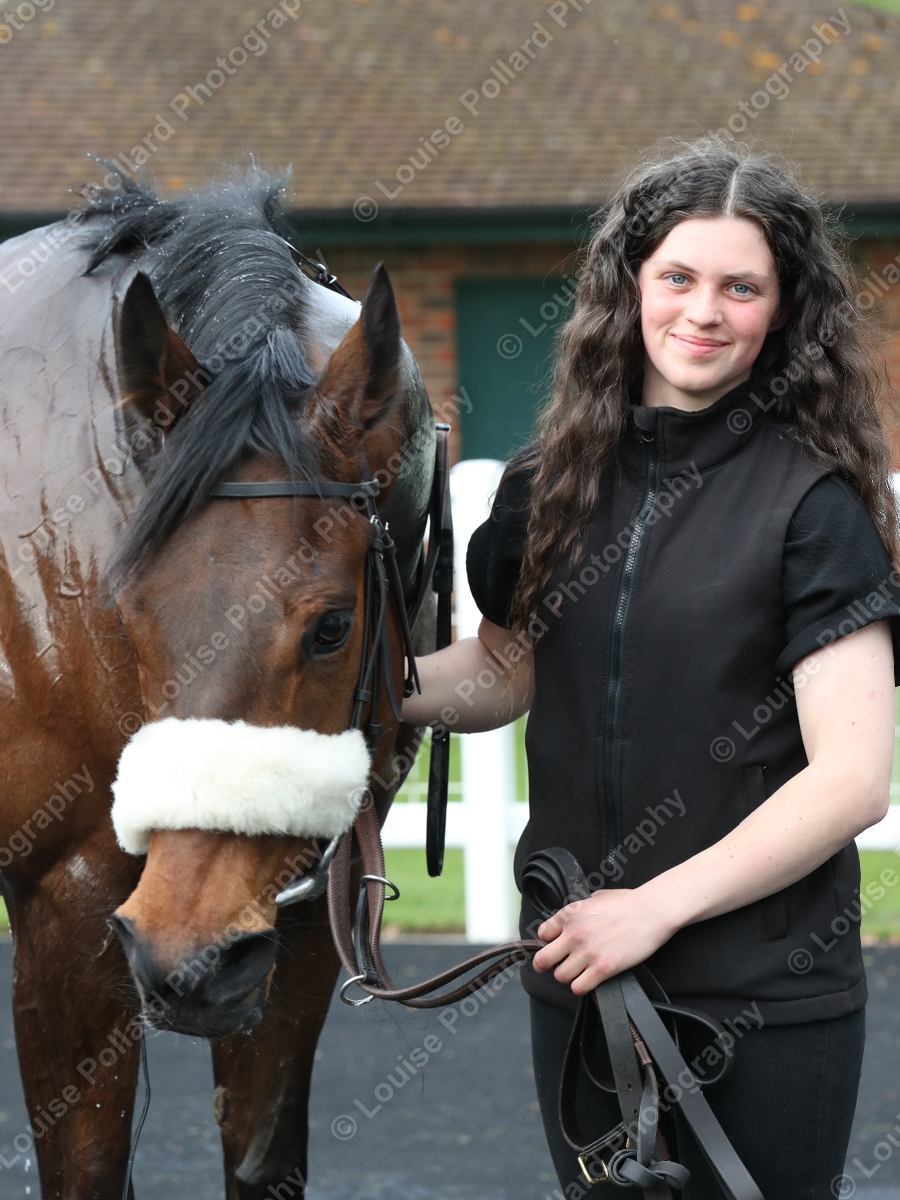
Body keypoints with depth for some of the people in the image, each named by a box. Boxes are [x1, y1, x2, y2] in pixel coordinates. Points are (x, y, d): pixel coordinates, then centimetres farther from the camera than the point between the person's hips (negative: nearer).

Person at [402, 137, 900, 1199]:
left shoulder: (811, 501, -11)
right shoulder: (554, 478, 4)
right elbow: (505, 671, 18)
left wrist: (658, 906, -17)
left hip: (764, 997, -4)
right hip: (576, 978, 5)